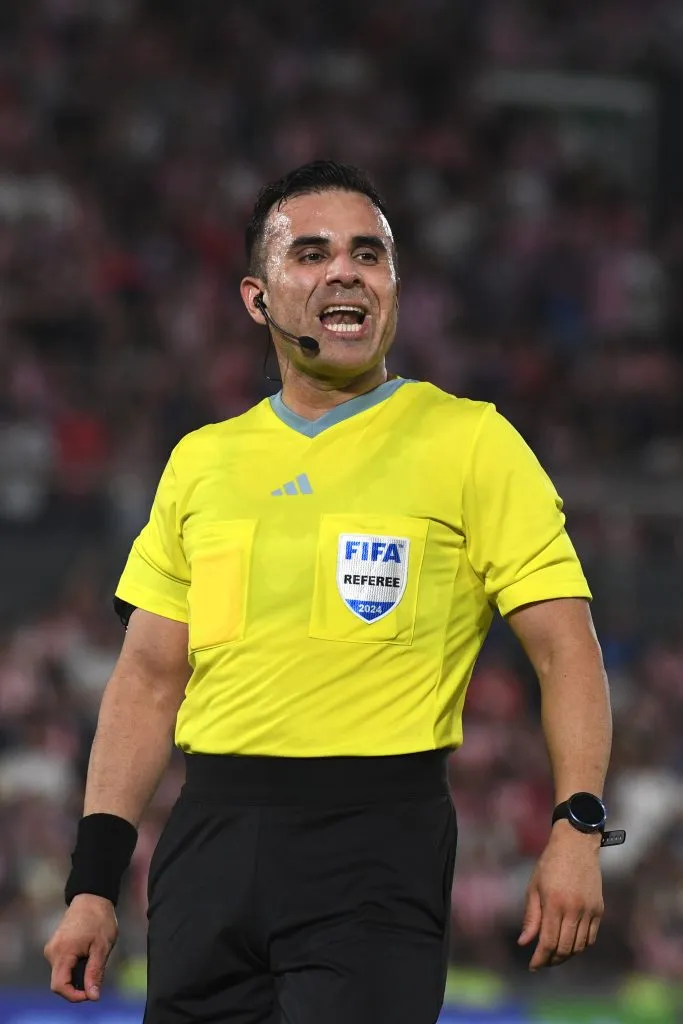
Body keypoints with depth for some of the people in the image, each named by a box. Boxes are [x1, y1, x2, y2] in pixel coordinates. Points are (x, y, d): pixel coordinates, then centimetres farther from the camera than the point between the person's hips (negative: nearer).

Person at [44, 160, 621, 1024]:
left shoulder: (469, 441, 1)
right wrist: (94, 882, 8)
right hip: (210, 838, 4)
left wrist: (577, 829, -17)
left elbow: (564, 648, -4)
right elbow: (150, 678, 15)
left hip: (380, 837, -4)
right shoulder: (201, 460, 14)